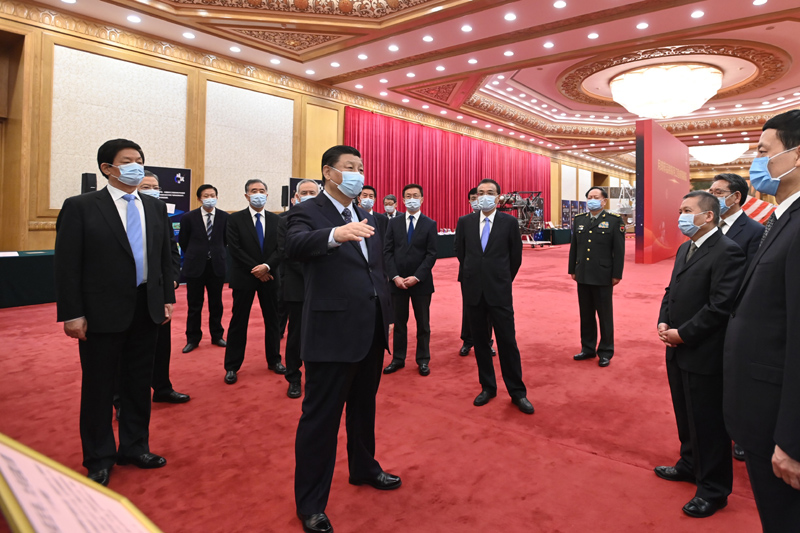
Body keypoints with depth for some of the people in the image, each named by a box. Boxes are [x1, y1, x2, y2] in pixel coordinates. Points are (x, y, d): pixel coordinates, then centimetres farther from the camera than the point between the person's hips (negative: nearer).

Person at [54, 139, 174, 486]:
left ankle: (134, 447, 33)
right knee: (99, 387, 9)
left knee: (139, 383, 15)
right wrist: (72, 313, -12)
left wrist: (167, 298, 6)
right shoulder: (80, 207, -5)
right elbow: (67, 265, -8)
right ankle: (99, 459, 28)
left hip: (147, 309, 5)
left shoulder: (156, 208, 8)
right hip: (102, 312, -4)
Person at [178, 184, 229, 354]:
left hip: (217, 266, 1)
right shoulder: (189, 217, -4)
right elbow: (183, 241, 7)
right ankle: (193, 339, 18)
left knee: (216, 303, 10)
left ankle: (217, 336, 23)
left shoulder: (224, 217, -2)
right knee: (194, 305, 7)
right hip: (195, 266, -1)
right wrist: (195, 255, 11)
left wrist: (216, 254, 10)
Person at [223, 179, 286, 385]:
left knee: (272, 320, 11)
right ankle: (232, 367, 13)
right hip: (244, 277, -2)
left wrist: (266, 266, -18)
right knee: (238, 322, 3)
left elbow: (281, 249, -2)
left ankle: (274, 360, 25)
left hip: (270, 276, 3)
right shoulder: (235, 219, -2)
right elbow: (235, 249, -9)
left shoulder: (277, 220, 5)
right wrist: (255, 269, -14)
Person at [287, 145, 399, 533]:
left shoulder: (367, 218, 14)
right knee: (321, 417, 3)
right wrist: (336, 234, -48)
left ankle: (363, 468, 46)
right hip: (333, 332, -7)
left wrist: (385, 316, 13)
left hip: (371, 331, 8)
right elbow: (294, 246, -29)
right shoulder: (307, 212, -7)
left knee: (364, 406, 24)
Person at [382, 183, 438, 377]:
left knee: (423, 323, 8)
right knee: (399, 322, 10)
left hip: (421, 281, -1)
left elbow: (431, 254, -5)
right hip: (397, 281, 2)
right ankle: (398, 358, 22)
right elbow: (387, 252, 1)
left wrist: (417, 277, -15)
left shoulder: (430, 224, 2)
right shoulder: (394, 223, 6)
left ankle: (423, 360, 20)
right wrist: (395, 276, -10)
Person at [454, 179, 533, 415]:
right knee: (480, 341, 10)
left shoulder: (509, 222, -2)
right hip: (473, 291, 2)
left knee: (508, 342, 1)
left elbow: (516, 256, 7)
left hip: (499, 291, -2)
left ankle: (517, 392, 14)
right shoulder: (465, 222, 3)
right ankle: (487, 387, 25)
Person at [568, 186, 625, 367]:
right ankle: (588, 348, 24)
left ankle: (605, 352, 17)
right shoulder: (579, 220, 10)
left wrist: (617, 274, -9)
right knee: (586, 315, 12)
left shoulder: (614, 221, -4)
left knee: (605, 316, 5)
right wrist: (572, 270, 10)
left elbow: (619, 250, -6)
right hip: (583, 276, 4)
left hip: (603, 277, -4)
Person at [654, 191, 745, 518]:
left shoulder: (727, 252, -17)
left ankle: (713, 489, 23)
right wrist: (663, 322, 0)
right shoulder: (685, 249, 12)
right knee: (686, 415, 23)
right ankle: (691, 465, 43)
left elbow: (720, 307, -22)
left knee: (707, 422, 6)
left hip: (703, 355, -8)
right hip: (678, 350, 9)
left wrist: (682, 334, -17)